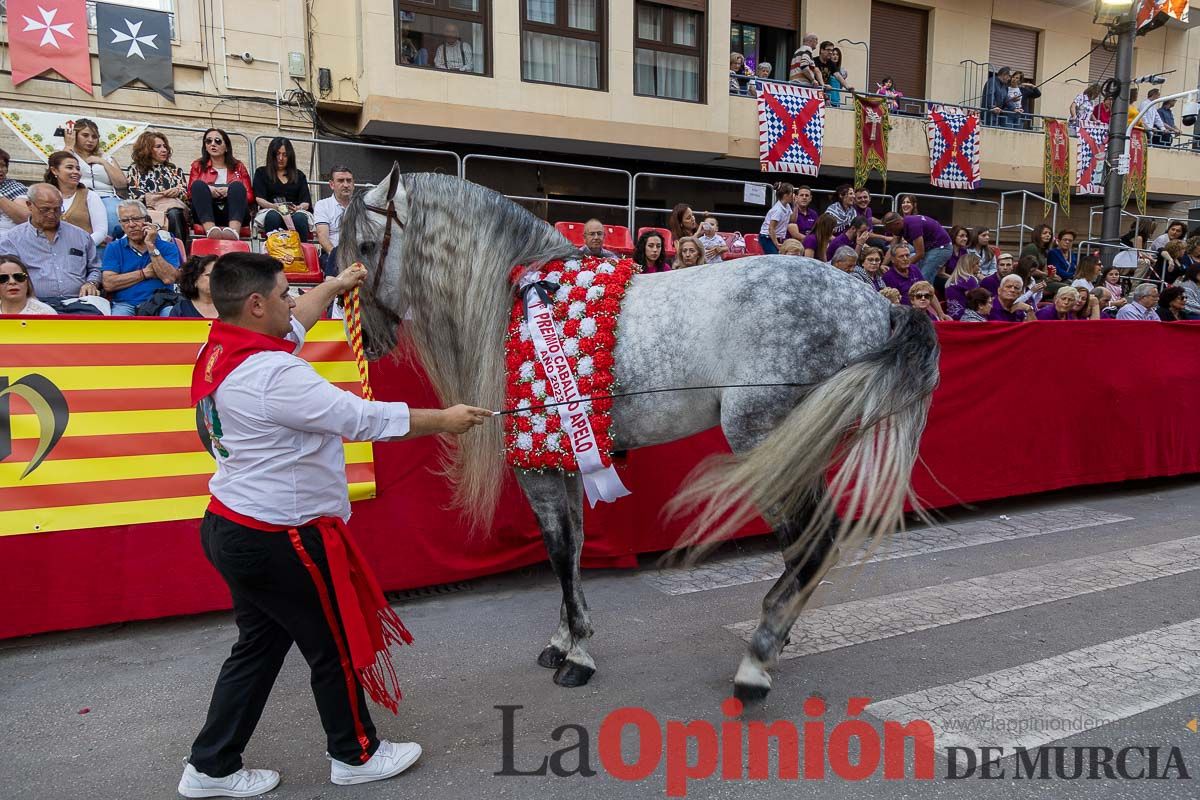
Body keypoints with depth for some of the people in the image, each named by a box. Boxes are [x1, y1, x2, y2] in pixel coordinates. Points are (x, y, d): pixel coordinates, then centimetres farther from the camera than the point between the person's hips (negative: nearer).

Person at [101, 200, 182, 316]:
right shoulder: (113, 248, 14)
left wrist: (151, 246, -4)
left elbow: (169, 279, -7)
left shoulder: (167, 247, 10)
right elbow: (108, 284, 1)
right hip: (126, 305, 1)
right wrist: (145, 273, 0)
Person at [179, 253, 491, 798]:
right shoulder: (271, 376, -27)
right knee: (335, 647, 10)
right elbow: (362, 419, -24)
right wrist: (443, 419, -13)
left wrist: (334, 286, 32)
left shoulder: (219, 350, 1)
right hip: (276, 539, -9)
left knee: (259, 647, 22)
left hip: (232, 526, 10)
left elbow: (291, 326, 21)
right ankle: (356, 754, 30)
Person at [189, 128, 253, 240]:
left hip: (234, 215, 0)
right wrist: (207, 190, -10)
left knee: (237, 185, -26)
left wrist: (231, 191, -10)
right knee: (199, 184, -24)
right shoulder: (198, 166, 20)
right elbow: (190, 194, 11)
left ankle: (234, 231, -56)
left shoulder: (238, 166, 19)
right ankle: (210, 230, -52)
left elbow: (250, 196, 10)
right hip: (206, 216, 0)